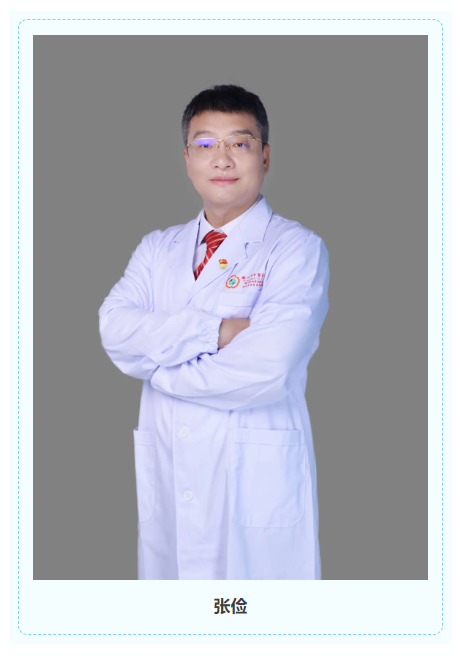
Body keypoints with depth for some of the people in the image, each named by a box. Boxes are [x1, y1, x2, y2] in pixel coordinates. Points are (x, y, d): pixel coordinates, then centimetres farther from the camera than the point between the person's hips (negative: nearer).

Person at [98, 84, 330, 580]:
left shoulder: (297, 249, -5)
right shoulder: (156, 248, 13)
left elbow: (262, 373, -17)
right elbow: (115, 330, -4)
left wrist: (155, 362, -4)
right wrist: (216, 330, -15)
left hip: (257, 483, -4)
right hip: (165, 478, 4)